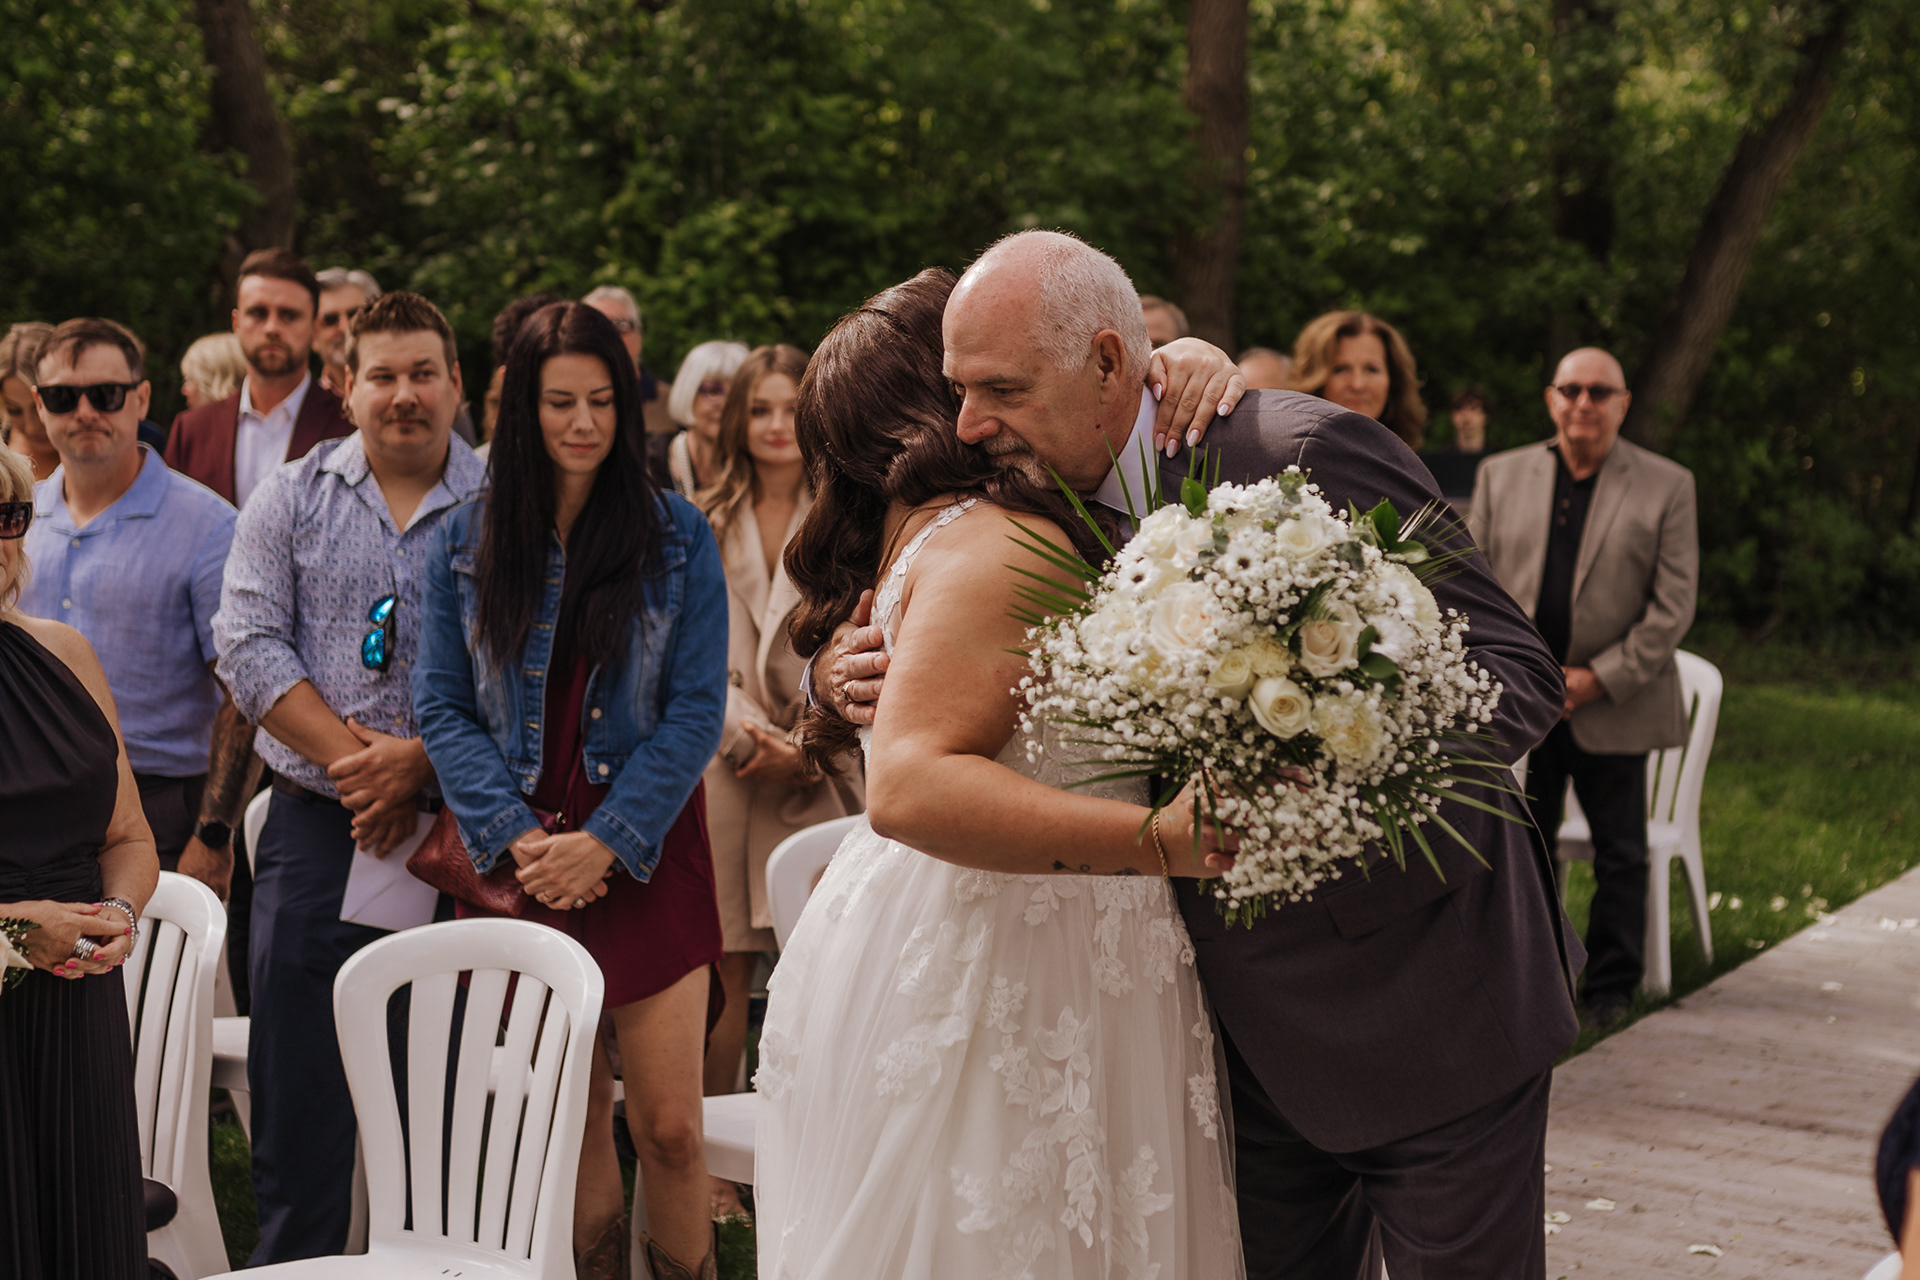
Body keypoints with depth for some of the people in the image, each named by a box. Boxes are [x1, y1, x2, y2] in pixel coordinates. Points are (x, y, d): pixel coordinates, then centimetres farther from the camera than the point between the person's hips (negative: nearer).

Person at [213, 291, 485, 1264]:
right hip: (315, 826, 1)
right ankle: (293, 1263, 9)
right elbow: (251, 647, -2)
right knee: (297, 1082, -1)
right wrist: (351, 755, -13)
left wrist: (420, 762, -17)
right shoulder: (291, 500, 8)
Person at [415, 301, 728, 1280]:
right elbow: (442, 707, 3)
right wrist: (517, 837, -9)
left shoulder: (677, 537, 0)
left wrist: (605, 841, -12)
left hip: (644, 854, -1)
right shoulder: (465, 542, 5)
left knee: (668, 1123, -4)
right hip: (524, 858, 2)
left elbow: (695, 711, -4)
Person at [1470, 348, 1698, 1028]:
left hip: (1614, 703, -2)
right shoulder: (1501, 475, 7)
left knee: (1621, 856, 8)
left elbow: (1675, 602, -5)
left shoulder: (1667, 486, -1)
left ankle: (1611, 986, 22)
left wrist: (1600, 679, -11)